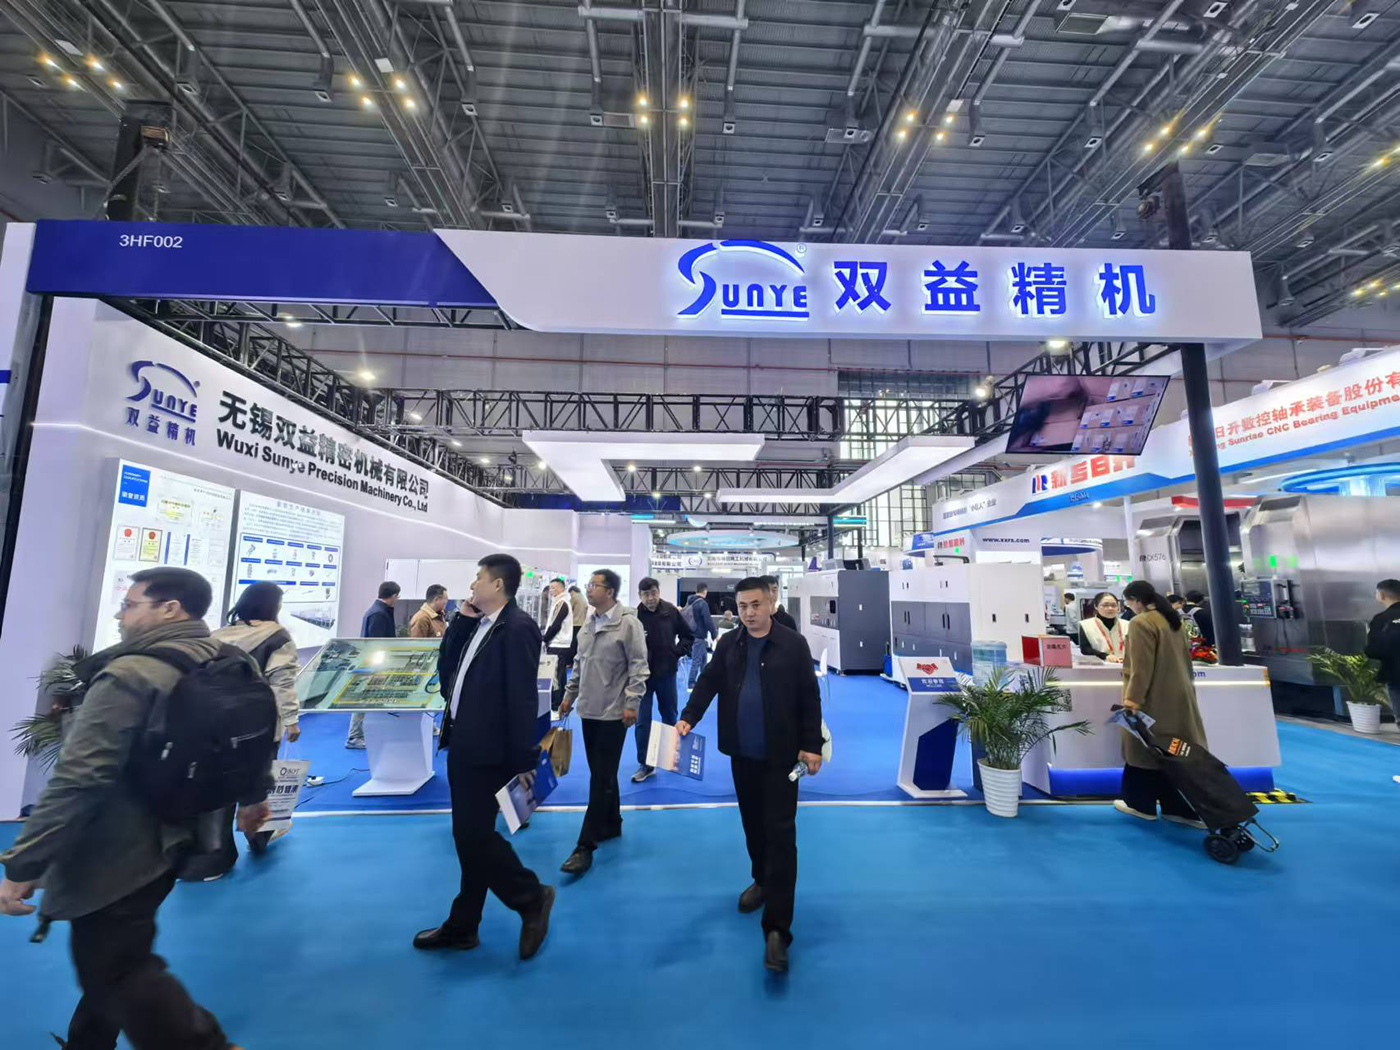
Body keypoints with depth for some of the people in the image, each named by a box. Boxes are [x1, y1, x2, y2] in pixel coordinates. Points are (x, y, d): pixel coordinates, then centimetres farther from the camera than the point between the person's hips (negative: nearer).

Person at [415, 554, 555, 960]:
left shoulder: (517, 626, -18)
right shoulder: (476, 625, 10)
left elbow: (522, 696, -21)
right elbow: (446, 668, 14)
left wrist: (524, 759, -20)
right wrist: (461, 620, 5)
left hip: (488, 749, -9)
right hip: (464, 743, 9)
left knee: (475, 834, -2)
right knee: (468, 835, 18)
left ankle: (532, 897, 20)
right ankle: (462, 926, 33)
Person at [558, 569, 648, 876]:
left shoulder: (628, 622, -13)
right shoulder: (589, 622, 9)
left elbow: (638, 666, -14)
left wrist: (632, 703, -17)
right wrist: (569, 695, 17)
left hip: (613, 712, -7)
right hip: (589, 709, 7)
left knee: (602, 778, -1)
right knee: (600, 773, 17)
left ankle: (585, 845, 5)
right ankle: (611, 825, 33)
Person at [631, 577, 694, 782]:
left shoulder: (671, 611, -6)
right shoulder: (634, 615, -12)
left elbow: (689, 636, 5)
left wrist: (677, 653, -6)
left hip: (666, 672, 2)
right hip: (642, 674, -2)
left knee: (670, 716, 18)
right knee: (642, 720, 4)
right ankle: (645, 765, 17)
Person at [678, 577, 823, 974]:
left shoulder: (793, 644, -9)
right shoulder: (728, 643, 1)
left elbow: (810, 698, -6)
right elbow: (708, 682, 2)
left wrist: (812, 745, -9)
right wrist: (688, 717, -13)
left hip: (781, 755, -4)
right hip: (742, 753, 4)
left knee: (780, 834, -2)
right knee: (752, 825, 20)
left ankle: (777, 928, 4)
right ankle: (762, 880, 44)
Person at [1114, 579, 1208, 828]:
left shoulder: (1141, 623, -18)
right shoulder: (1172, 619, 9)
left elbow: (1141, 668, -22)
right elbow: (1183, 658, 19)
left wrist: (1132, 700, -19)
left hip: (1154, 698, -8)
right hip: (1179, 695, 8)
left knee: (1146, 747, 5)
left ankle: (1142, 804, 16)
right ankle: (1186, 808, 15)